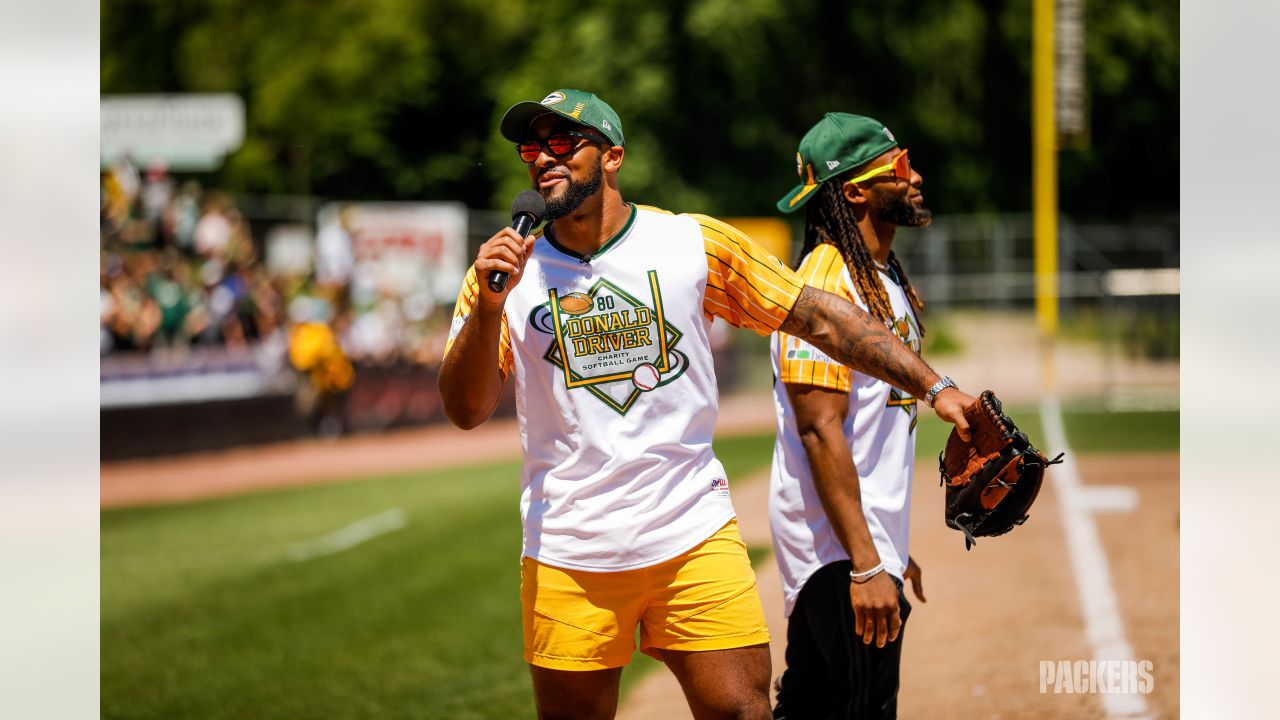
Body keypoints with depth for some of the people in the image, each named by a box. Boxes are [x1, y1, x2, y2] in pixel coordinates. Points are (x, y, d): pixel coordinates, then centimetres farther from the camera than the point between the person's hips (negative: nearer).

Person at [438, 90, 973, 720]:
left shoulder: (696, 244, 2)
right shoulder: (508, 270, 3)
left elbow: (820, 318, 5)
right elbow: (465, 410, -4)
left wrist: (933, 386, -1)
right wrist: (488, 307, -19)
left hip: (695, 542, 0)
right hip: (567, 560, 1)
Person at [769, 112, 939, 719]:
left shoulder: (887, 279, 17)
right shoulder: (826, 281, -14)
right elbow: (820, 431, -20)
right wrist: (865, 565, -24)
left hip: (871, 542, 10)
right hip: (839, 550, -10)